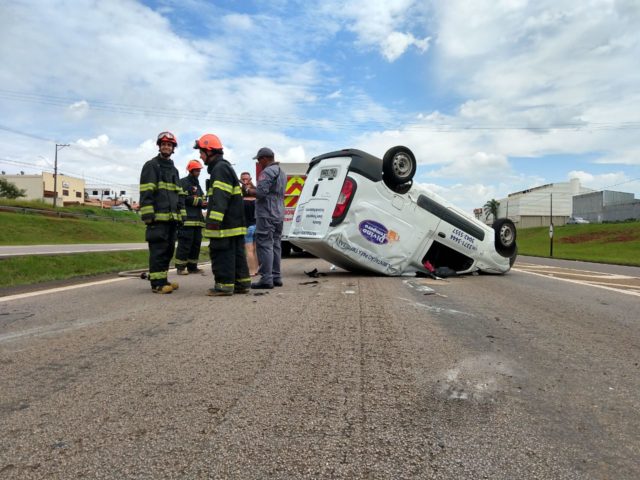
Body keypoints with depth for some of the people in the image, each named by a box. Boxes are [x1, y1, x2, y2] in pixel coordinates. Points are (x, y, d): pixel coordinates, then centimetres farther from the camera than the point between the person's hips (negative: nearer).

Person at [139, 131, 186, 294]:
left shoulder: (174, 170, 23)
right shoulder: (151, 165, 0)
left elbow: (179, 194, 23)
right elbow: (145, 193, -9)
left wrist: (182, 214, 15)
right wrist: (148, 214, -18)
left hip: (172, 217, 8)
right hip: (158, 217, -8)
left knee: (169, 250, 10)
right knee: (158, 250, -8)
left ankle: (163, 280, 19)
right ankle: (157, 283, -4)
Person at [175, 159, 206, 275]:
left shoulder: (197, 184, 26)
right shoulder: (183, 182, -2)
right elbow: (183, 198, -15)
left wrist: (205, 203, 3)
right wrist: (198, 201, -10)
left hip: (197, 219, 9)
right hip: (187, 218, -9)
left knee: (196, 244, 9)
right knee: (185, 243, -9)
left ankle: (192, 266, 16)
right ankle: (180, 267, -4)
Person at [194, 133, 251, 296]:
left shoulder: (220, 168, -11)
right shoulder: (226, 167, 23)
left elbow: (220, 198, -22)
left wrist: (213, 220, -25)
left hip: (225, 224, -10)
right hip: (235, 222, 10)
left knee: (222, 254, -5)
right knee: (237, 253, 12)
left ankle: (225, 285, -1)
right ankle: (242, 283, 18)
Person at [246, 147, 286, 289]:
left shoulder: (267, 172, -12)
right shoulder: (281, 172, 20)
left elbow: (261, 192, -21)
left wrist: (249, 190, -2)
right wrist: (253, 188, 20)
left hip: (267, 215, -10)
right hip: (279, 214, 10)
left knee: (264, 245, -8)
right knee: (275, 245, 11)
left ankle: (266, 279, -10)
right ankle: (276, 277, 15)